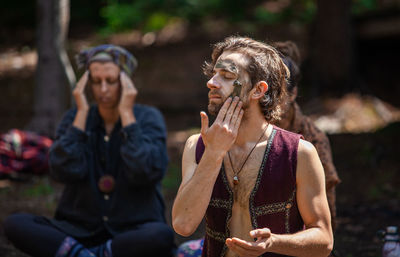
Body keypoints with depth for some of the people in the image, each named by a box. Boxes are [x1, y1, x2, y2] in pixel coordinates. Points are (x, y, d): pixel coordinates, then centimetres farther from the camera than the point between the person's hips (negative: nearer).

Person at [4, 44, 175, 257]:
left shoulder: (148, 118, -1)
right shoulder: (76, 118, 5)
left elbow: (145, 174, -19)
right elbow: (64, 172, -12)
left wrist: (126, 113, -13)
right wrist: (82, 112, -10)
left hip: (132, 230, -2)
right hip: (81, 229, 3)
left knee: (161, 236, -37)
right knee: (15, 224, -22)